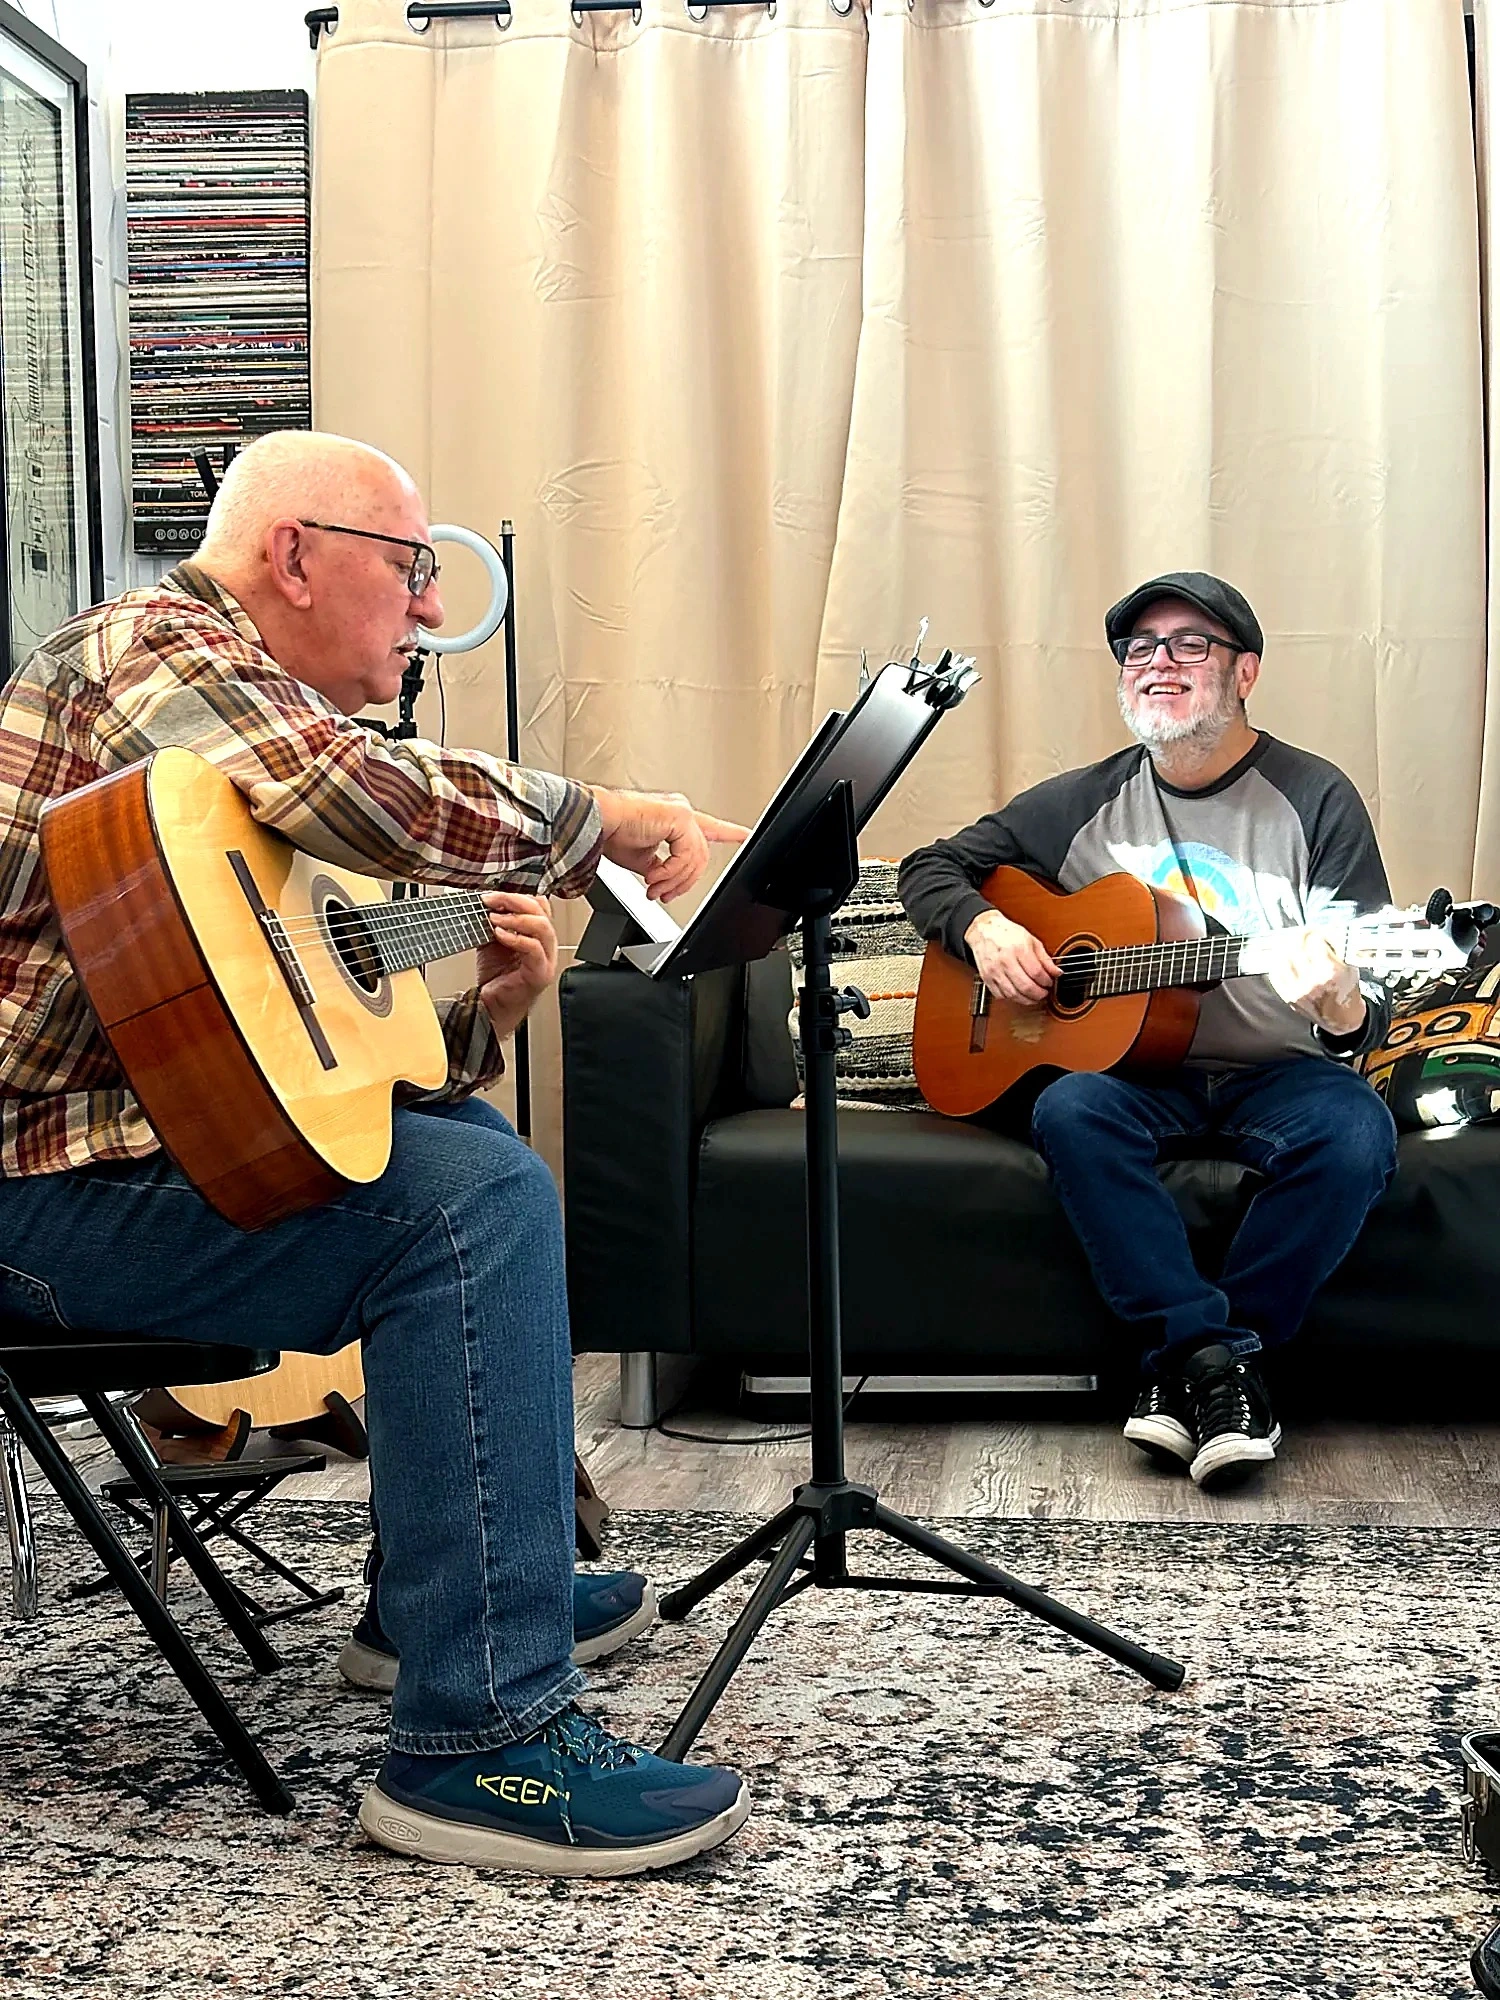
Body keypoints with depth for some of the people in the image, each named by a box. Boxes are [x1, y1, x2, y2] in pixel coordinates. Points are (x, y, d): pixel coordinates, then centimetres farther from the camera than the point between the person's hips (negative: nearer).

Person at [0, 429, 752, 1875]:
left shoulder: (240, 687, 20)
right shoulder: (163, 648, -9)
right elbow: (387, 804, -31)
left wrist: (475, 1015, 1)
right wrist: (610, 822, -15)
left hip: (141, 1129, 11)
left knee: (468, 1145, 23)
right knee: (474, 1200, -24)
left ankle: (466, 1583, 27)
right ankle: (481, 1740, -23)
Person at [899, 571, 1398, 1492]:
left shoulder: (1316, 801, -3)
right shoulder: (1086, 803, 6)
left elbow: (1376, 1006, -6)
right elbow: (933, 867, 15)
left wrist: (1343, 1011, -32)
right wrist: (982, 926, -8)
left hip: (1275, 1070, -1)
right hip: (1133, 1064, 2)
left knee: (1356, 1135, -32)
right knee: (1071, 1112, -32)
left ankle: (1182, 1366, -18)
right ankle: (1216, 1354, -25)